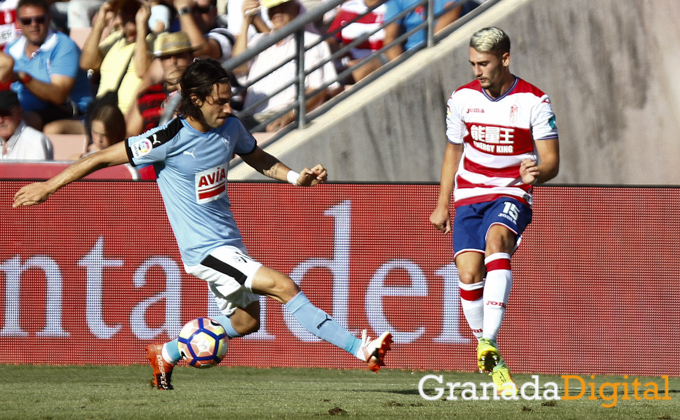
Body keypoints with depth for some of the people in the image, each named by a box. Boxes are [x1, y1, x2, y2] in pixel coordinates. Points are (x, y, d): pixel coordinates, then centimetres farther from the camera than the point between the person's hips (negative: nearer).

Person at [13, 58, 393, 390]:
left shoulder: (230, 128, -1)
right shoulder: (170, 139, -20)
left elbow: (257, 157, 21)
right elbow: (104, 158, -12)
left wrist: (295, 177, 3)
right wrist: (48, 187, -7)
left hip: (229, 243, 9)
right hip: (205, 249, -8)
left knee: (246, 320, 18)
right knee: (284, 287, -19)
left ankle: (166, 354, 33)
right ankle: (360, 350, -21)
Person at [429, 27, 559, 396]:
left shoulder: (534, 102, -8)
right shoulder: (462, 98, 3)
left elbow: (552, 160, -9)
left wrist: (537, 173, -33)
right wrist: (442, 205, 16)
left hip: (512, 195, -3)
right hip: (469, 196, 3)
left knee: (496, 239, -36)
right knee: (469, 274, -16)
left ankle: (489, 341, -44)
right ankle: (493, 364, 2)